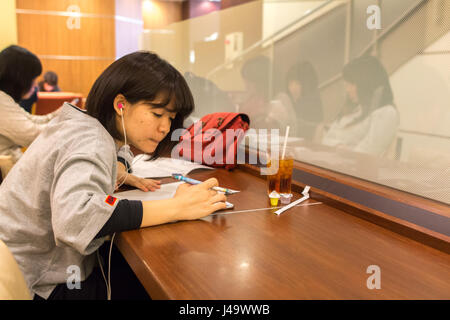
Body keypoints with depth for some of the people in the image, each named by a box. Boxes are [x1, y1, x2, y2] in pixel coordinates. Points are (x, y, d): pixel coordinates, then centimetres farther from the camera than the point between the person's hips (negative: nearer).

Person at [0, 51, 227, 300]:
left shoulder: (85, 125, 5)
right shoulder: (91, 143, -23)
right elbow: (74, 218, -41)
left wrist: (118, 173, 4)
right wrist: (176, 208, -37)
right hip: (44, 286, -8)